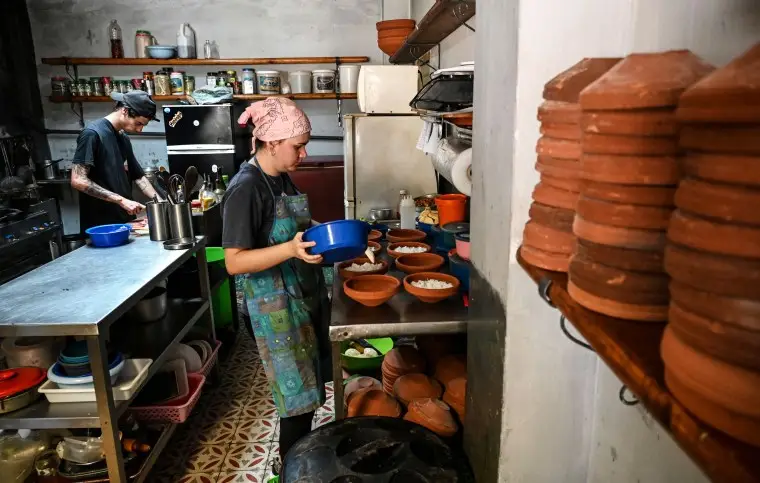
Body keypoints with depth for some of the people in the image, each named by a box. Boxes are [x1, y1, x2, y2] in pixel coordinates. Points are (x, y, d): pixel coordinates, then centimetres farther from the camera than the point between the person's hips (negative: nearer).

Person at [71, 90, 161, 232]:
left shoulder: (124, 139, 12)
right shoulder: (93, 134, -12)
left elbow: (139, 177, 18)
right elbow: (78, 181, -18)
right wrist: (121, 200, -21)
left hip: (125, 222, 8)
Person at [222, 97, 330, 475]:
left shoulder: (281, 179, 7)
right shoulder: (245, 188, -19)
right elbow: (234, 261, -21)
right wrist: (291, 249, -33)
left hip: (306, 296, 9)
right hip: (277, 307, -8)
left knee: (308, 389, 19)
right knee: (297, 396, 3)